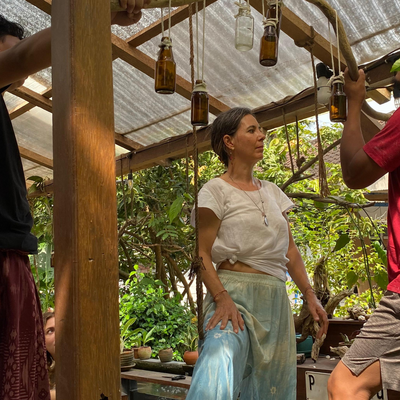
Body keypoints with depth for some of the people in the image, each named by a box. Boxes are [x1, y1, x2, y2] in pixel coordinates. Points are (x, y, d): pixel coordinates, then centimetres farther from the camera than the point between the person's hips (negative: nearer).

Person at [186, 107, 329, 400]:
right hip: (235, 292, -6)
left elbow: (289, 249, 18)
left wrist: (310, 295, 9)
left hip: (276, 299, 7)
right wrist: (222, 298, -22)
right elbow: (202, 254, -8)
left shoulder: (272, 192, 17)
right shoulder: (215, 191, -1)